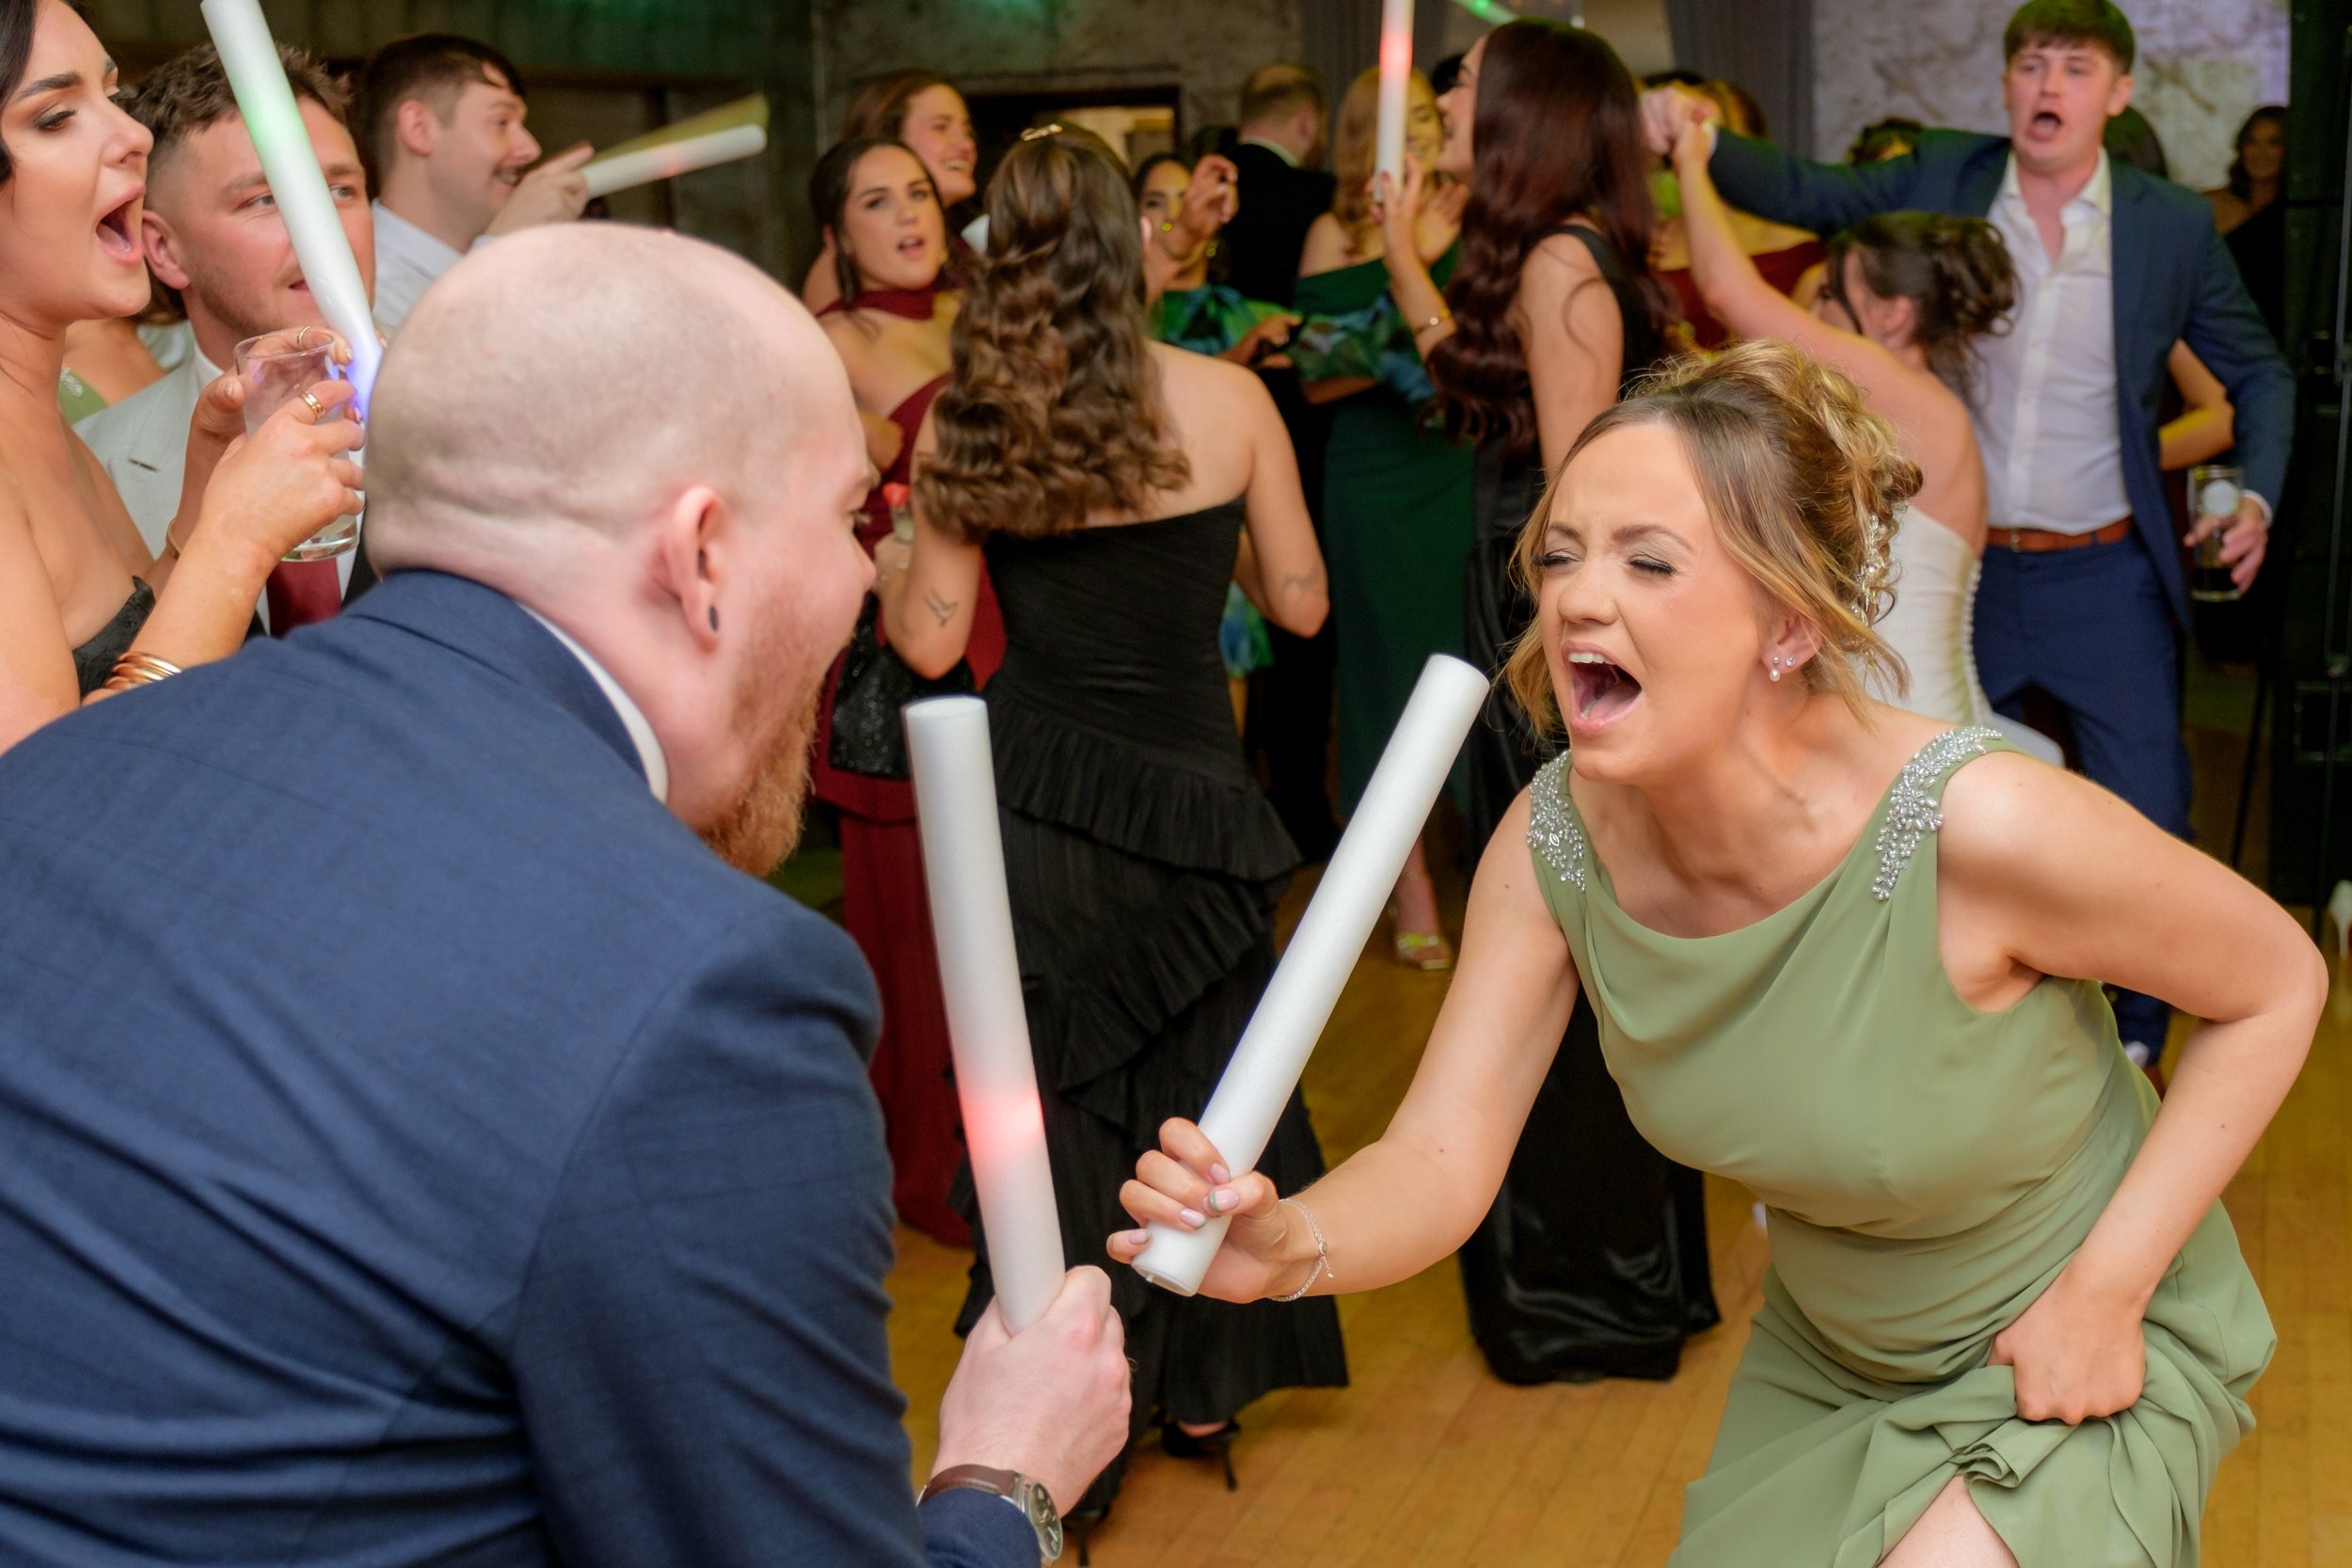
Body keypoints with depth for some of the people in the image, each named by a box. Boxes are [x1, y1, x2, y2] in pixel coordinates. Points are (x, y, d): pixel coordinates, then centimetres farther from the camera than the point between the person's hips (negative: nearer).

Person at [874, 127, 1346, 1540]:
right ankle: (1200, 1393, 32)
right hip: (1188, 800, 0)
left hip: (1034, 805, 1)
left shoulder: (964, 424, -5)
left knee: (1054, 1100, 13)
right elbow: (1299, 603, 0)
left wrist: (884, 563, 17)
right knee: (1199, 1084, 18)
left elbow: (931, 640, -3)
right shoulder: (1226, 401, -6)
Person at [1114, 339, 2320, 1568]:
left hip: (2079, 1359, -5)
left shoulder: (1978, 824, -32)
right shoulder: (1555, 842, -18)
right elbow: (1438, 1160, -19)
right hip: (1824, 1360, 5)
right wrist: (1291, 1247, -42)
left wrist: (2105, 1289, -18)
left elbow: (2278, 982, -16)